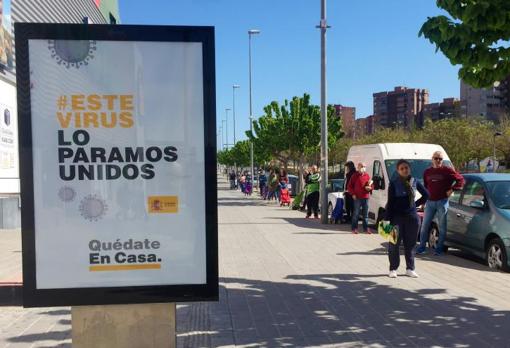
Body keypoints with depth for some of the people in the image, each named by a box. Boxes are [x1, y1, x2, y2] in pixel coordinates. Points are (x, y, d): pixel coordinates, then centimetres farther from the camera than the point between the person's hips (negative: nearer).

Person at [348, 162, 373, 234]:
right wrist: (353, 194, -8)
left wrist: (369, 188, -8)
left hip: (365, 197, 4)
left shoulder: (367, 176, 10)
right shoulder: (355, 176, 0)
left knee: (365, 214, 9)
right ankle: (354, 228, 7)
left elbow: (371, 185, 15)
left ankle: (366, 228, 16)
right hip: (357, 198, -4)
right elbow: (349, 186, 2)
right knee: (356, 213, 0)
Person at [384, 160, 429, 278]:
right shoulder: (394, 183, -5)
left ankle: (410, 269, 20)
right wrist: (387, 218, -11)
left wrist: (417, 204, 9)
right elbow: (390, 202, -6)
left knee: (410, 244, 10)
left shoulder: (415, 182, 4)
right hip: (397, 216, -3)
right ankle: (393, 269, 11)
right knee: (394, 243, 2)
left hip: (412, 216, 3)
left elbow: (426, 195, 19)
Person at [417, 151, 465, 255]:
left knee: (442, 227, 4)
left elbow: (461, 179, -2)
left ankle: (439, 248, 11)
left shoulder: (447, 170, -2)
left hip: (442, 202, -4)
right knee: (425, 225, 4)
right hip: (430, 202, 4)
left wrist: (452, 189, -9)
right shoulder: (427, 172, 11)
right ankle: (421, 247, 11)